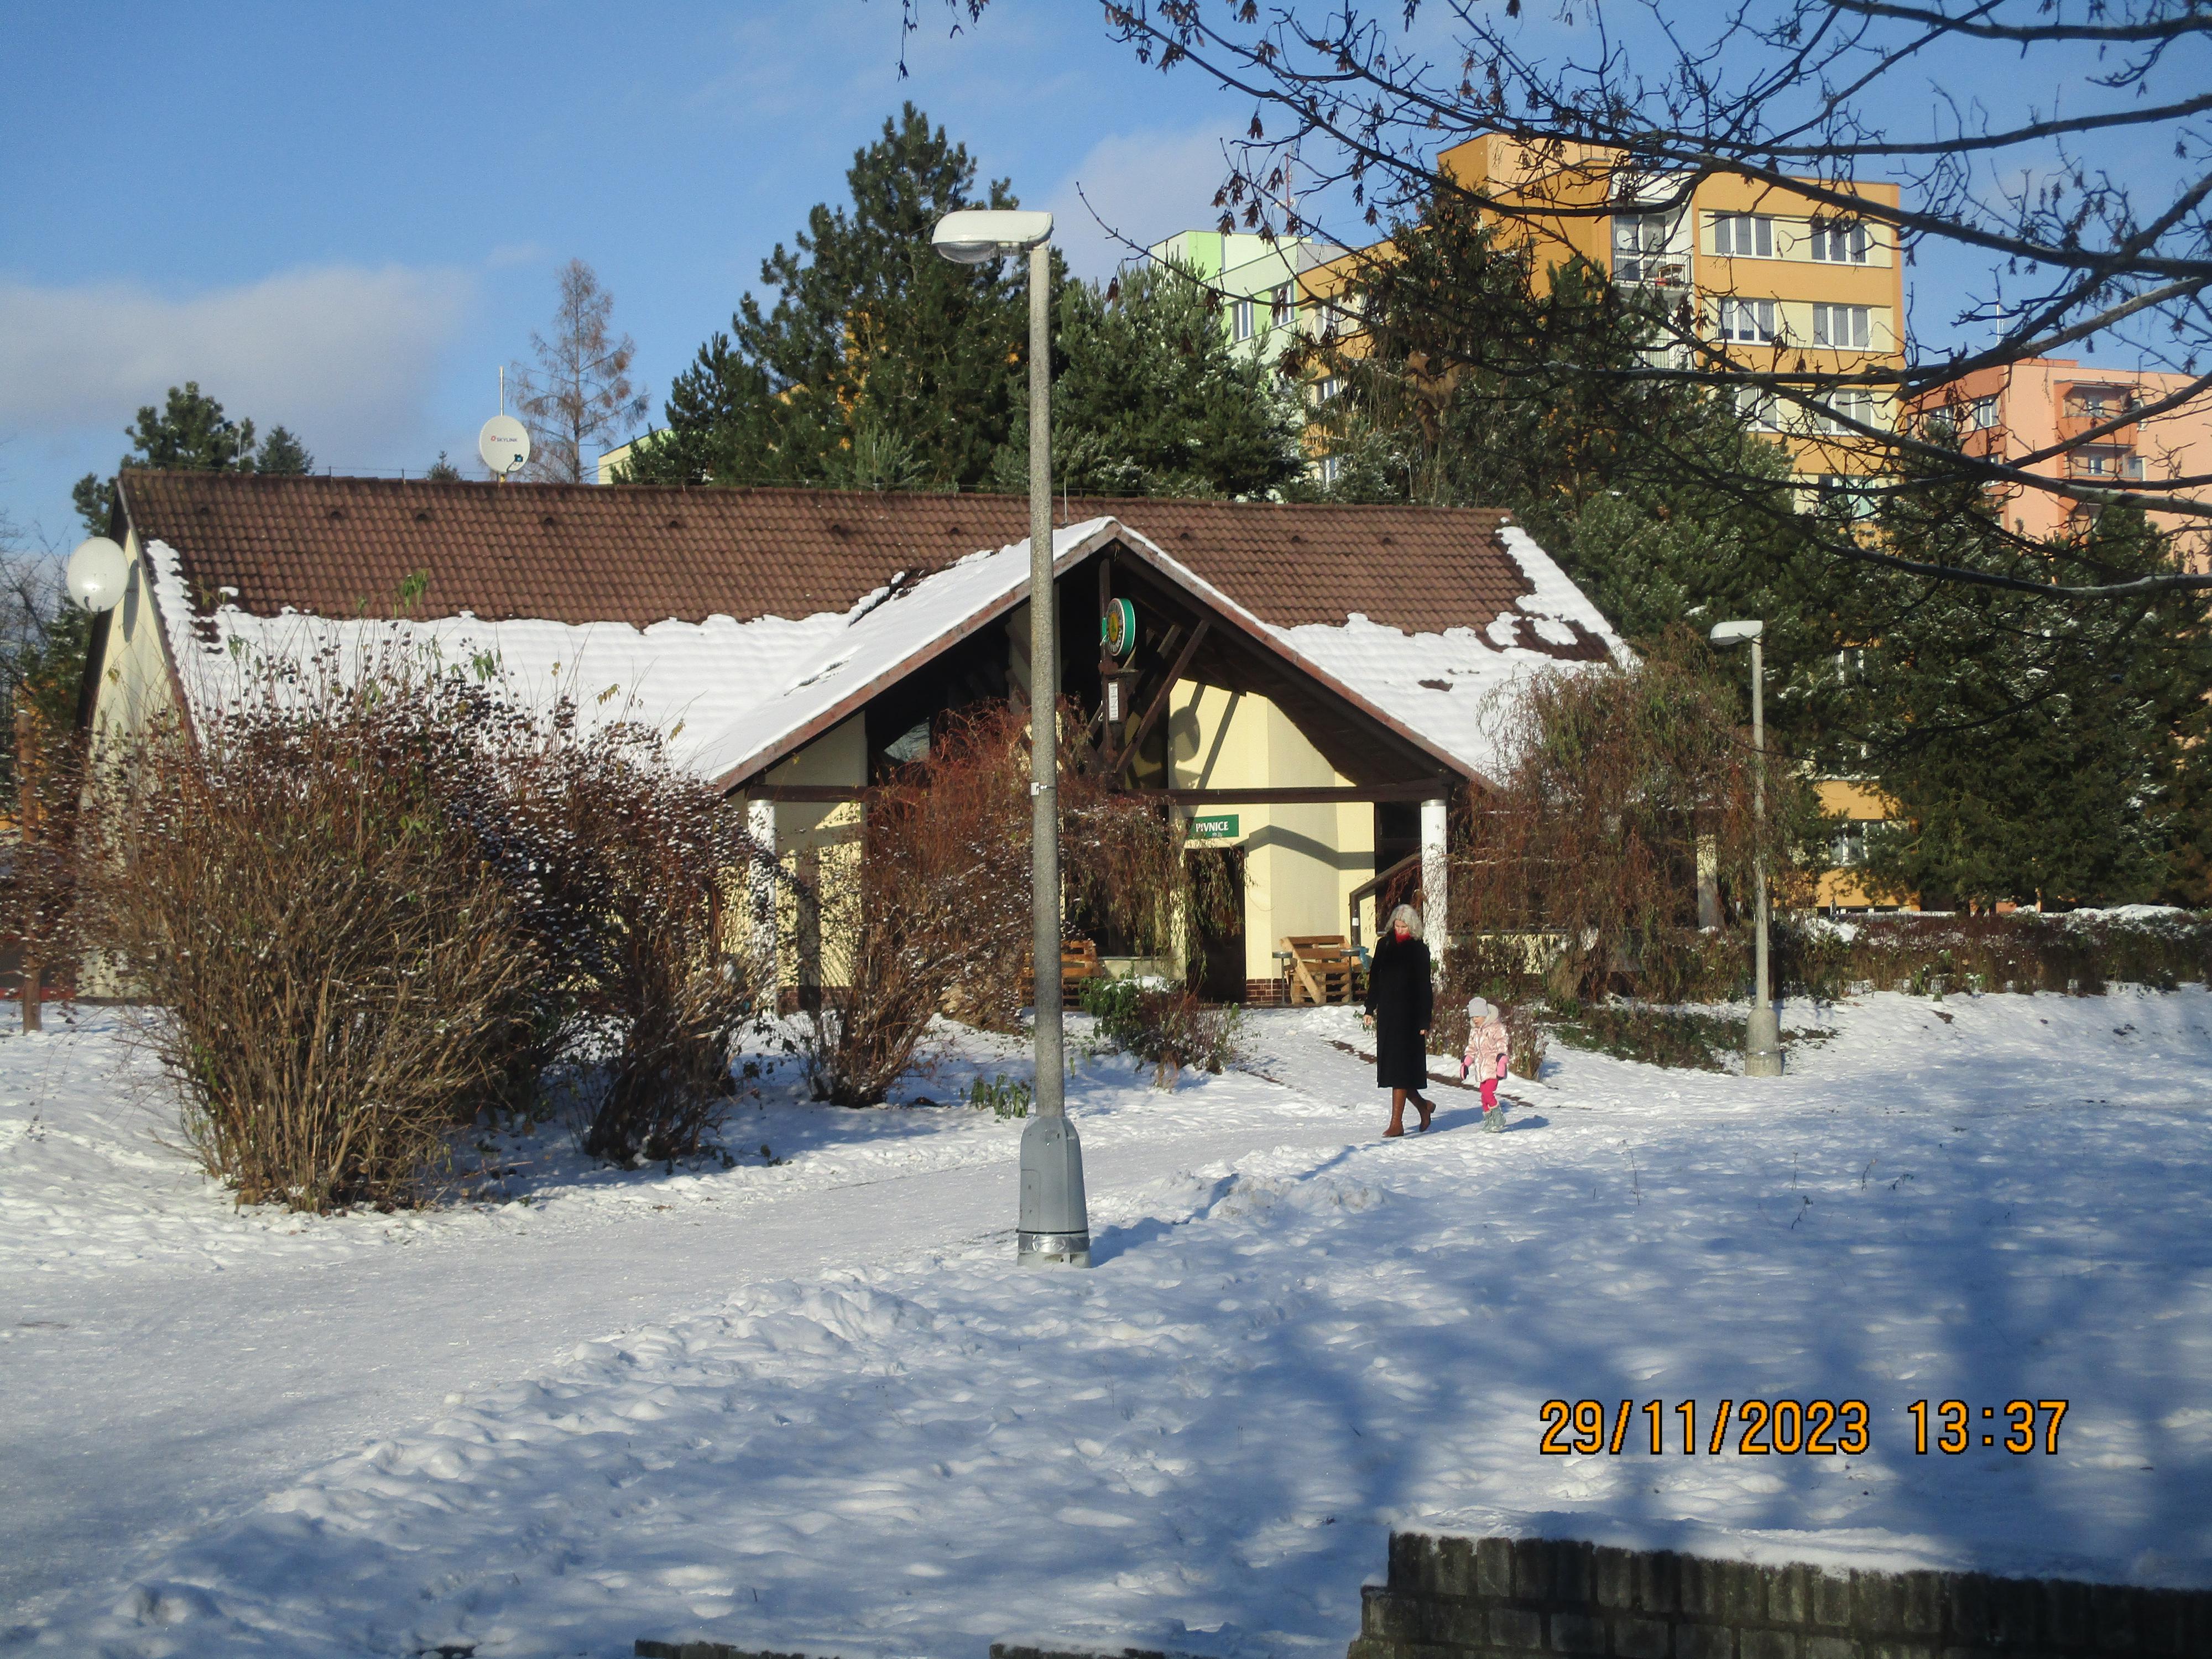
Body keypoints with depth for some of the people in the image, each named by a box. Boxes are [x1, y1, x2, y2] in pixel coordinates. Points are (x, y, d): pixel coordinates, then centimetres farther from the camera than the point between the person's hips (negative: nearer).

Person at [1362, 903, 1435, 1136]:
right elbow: (1375, 979, 14)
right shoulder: (1384, 946, 10)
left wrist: (1424, 1022, -8)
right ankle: (1423, 1105, 27)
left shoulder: (1419, 951, -3)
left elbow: (1424, 988, -4)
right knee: (1390, 1065, 6)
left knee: (1401, 1067, -8)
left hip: (1408, 1015, -5)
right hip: (1387, 1013, 5)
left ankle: (1397, 1122, -8)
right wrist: (1370, 1010, 9)